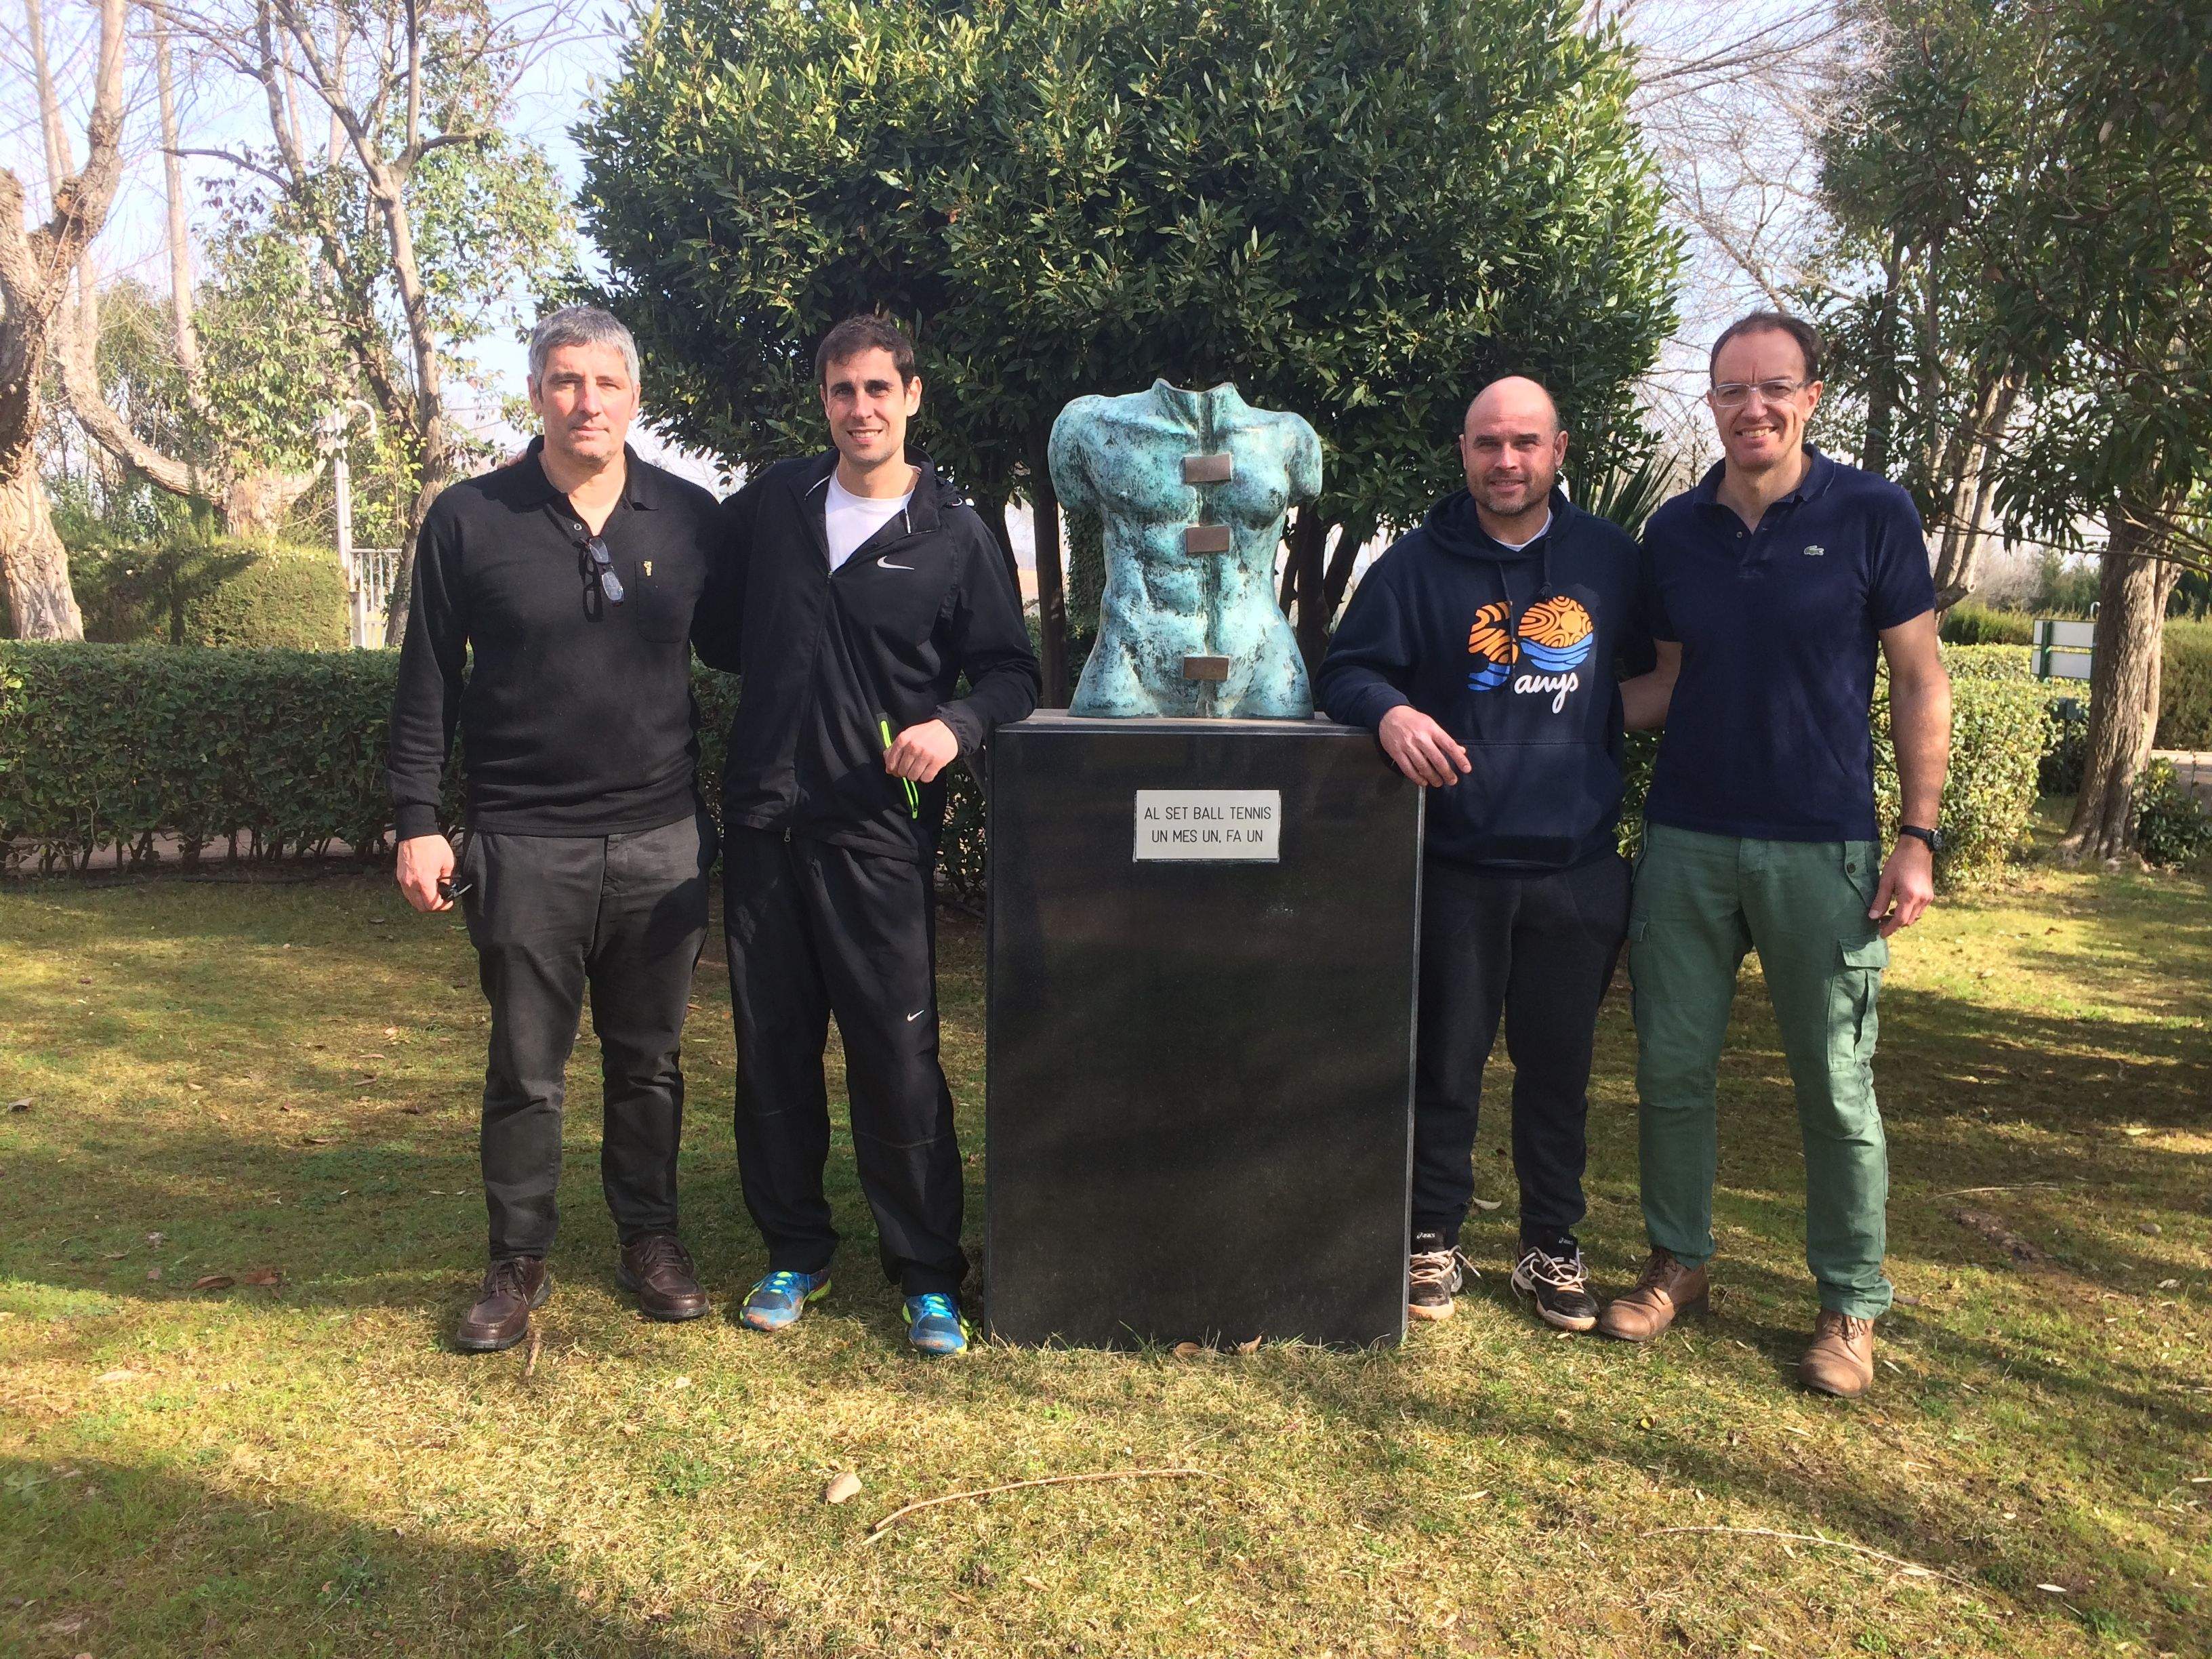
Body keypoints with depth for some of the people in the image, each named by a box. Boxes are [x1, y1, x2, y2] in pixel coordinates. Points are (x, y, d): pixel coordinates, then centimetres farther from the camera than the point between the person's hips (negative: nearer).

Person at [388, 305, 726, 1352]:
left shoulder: (690, 519, 5)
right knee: (524, 1068, 7)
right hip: (523, 843, -1)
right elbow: (426, 684, 4)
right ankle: (518, 1263, 23)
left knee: (648, 1060, 11)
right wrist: (417, 821, -2)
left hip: (662, 841, 1)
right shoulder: (468, 521, 1)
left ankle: (650, 1240, 27)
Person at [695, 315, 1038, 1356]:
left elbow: (1011, 673, 1)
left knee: (898, 1057, -3)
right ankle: (794, 1253, 25)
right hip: (763, 823, 4)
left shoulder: (956, 536, 1)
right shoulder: (772, 501, 10)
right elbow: (718, 621, 25)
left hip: (876, 832, -3)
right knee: (771, 1052, 10)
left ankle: (928, 1275, 11)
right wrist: (763, 672, 10)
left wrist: (957, 722, -17)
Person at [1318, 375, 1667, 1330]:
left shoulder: (1609, 559, 8)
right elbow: (1346, 673, -1)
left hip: (1578, 867, 2)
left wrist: (1625, 708, 1)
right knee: (1445, 1063, 8)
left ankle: (1551, 1249, 27)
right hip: (1457, 866, -2)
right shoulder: (1417, 565, 1)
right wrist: (1389, 711, -22)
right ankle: (1432, 1240, 24)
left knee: (1559, 1066, 12)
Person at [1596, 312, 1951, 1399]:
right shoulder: (1675, 530, 7)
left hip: (1823, 851, -3)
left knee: (1836, 1085, 4)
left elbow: (1919, 682, -1)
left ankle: (1852, 1304, 19)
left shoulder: (1872, 515, -2)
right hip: (1687, 840, 3)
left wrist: (1918, 836, -7)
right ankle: (1678, 1259, 26)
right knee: (1671, 1066, 8)